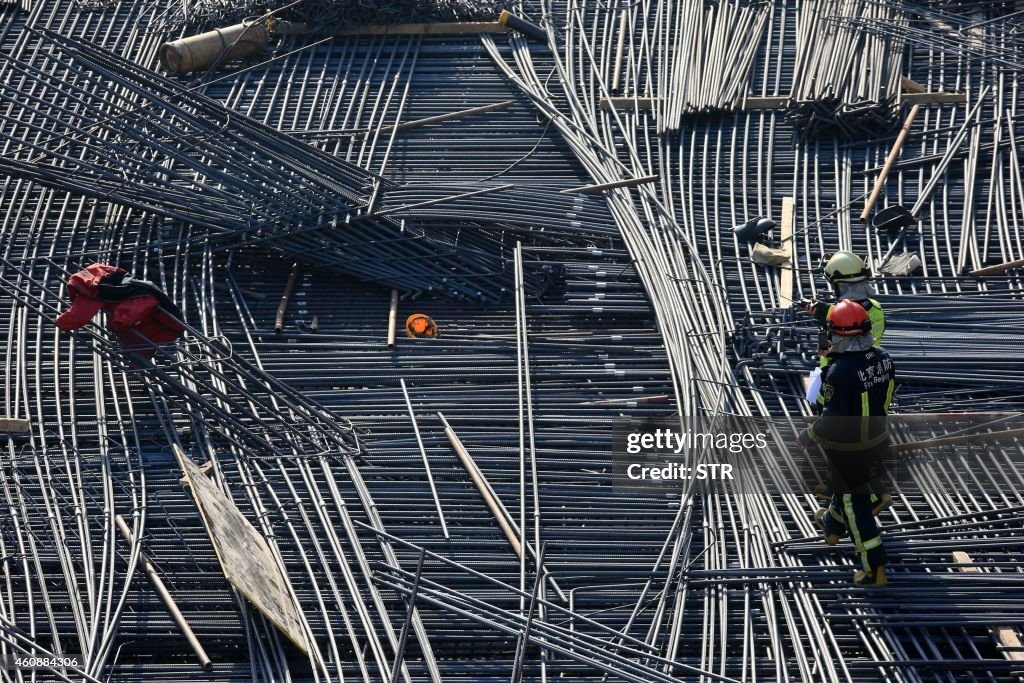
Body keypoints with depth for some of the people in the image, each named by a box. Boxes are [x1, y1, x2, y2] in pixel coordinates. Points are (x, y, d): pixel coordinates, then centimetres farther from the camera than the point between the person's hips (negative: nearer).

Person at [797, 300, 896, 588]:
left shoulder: (839, 372, -33)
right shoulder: (883, 357, -11)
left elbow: (833, 421, -27)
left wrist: (807, 436, -10)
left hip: (848, 448, -7)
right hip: (878, 440, 7)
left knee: (857, 506, 8)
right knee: (847, 487, 32)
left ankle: (876, 571, 15)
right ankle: (832, 527, 58)